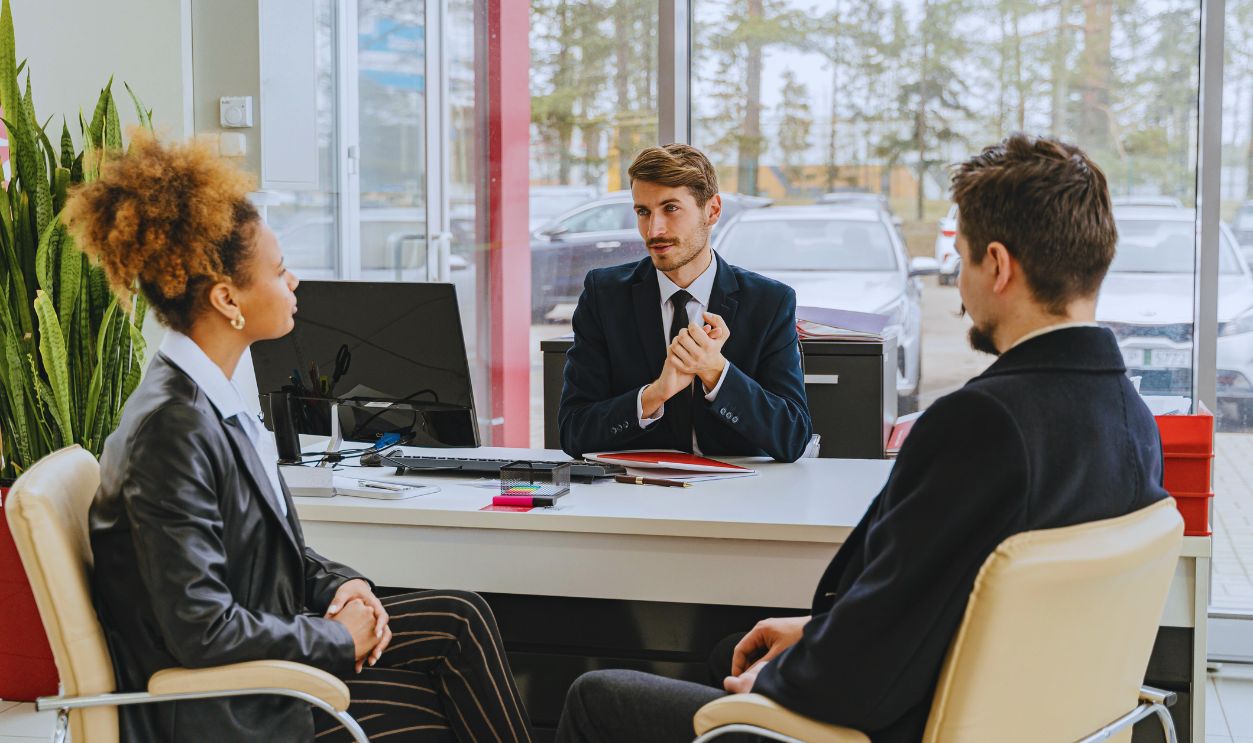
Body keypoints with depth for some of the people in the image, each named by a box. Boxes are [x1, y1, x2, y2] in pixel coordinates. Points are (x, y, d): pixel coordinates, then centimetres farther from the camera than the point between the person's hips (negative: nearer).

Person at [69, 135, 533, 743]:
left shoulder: (212, 398, 6)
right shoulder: (171, 427, -25)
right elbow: (200, 629, -27)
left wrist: (335, 583, -1)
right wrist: (338, 638, -16)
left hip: (259, 645, 9)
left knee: (459, 618, 0)